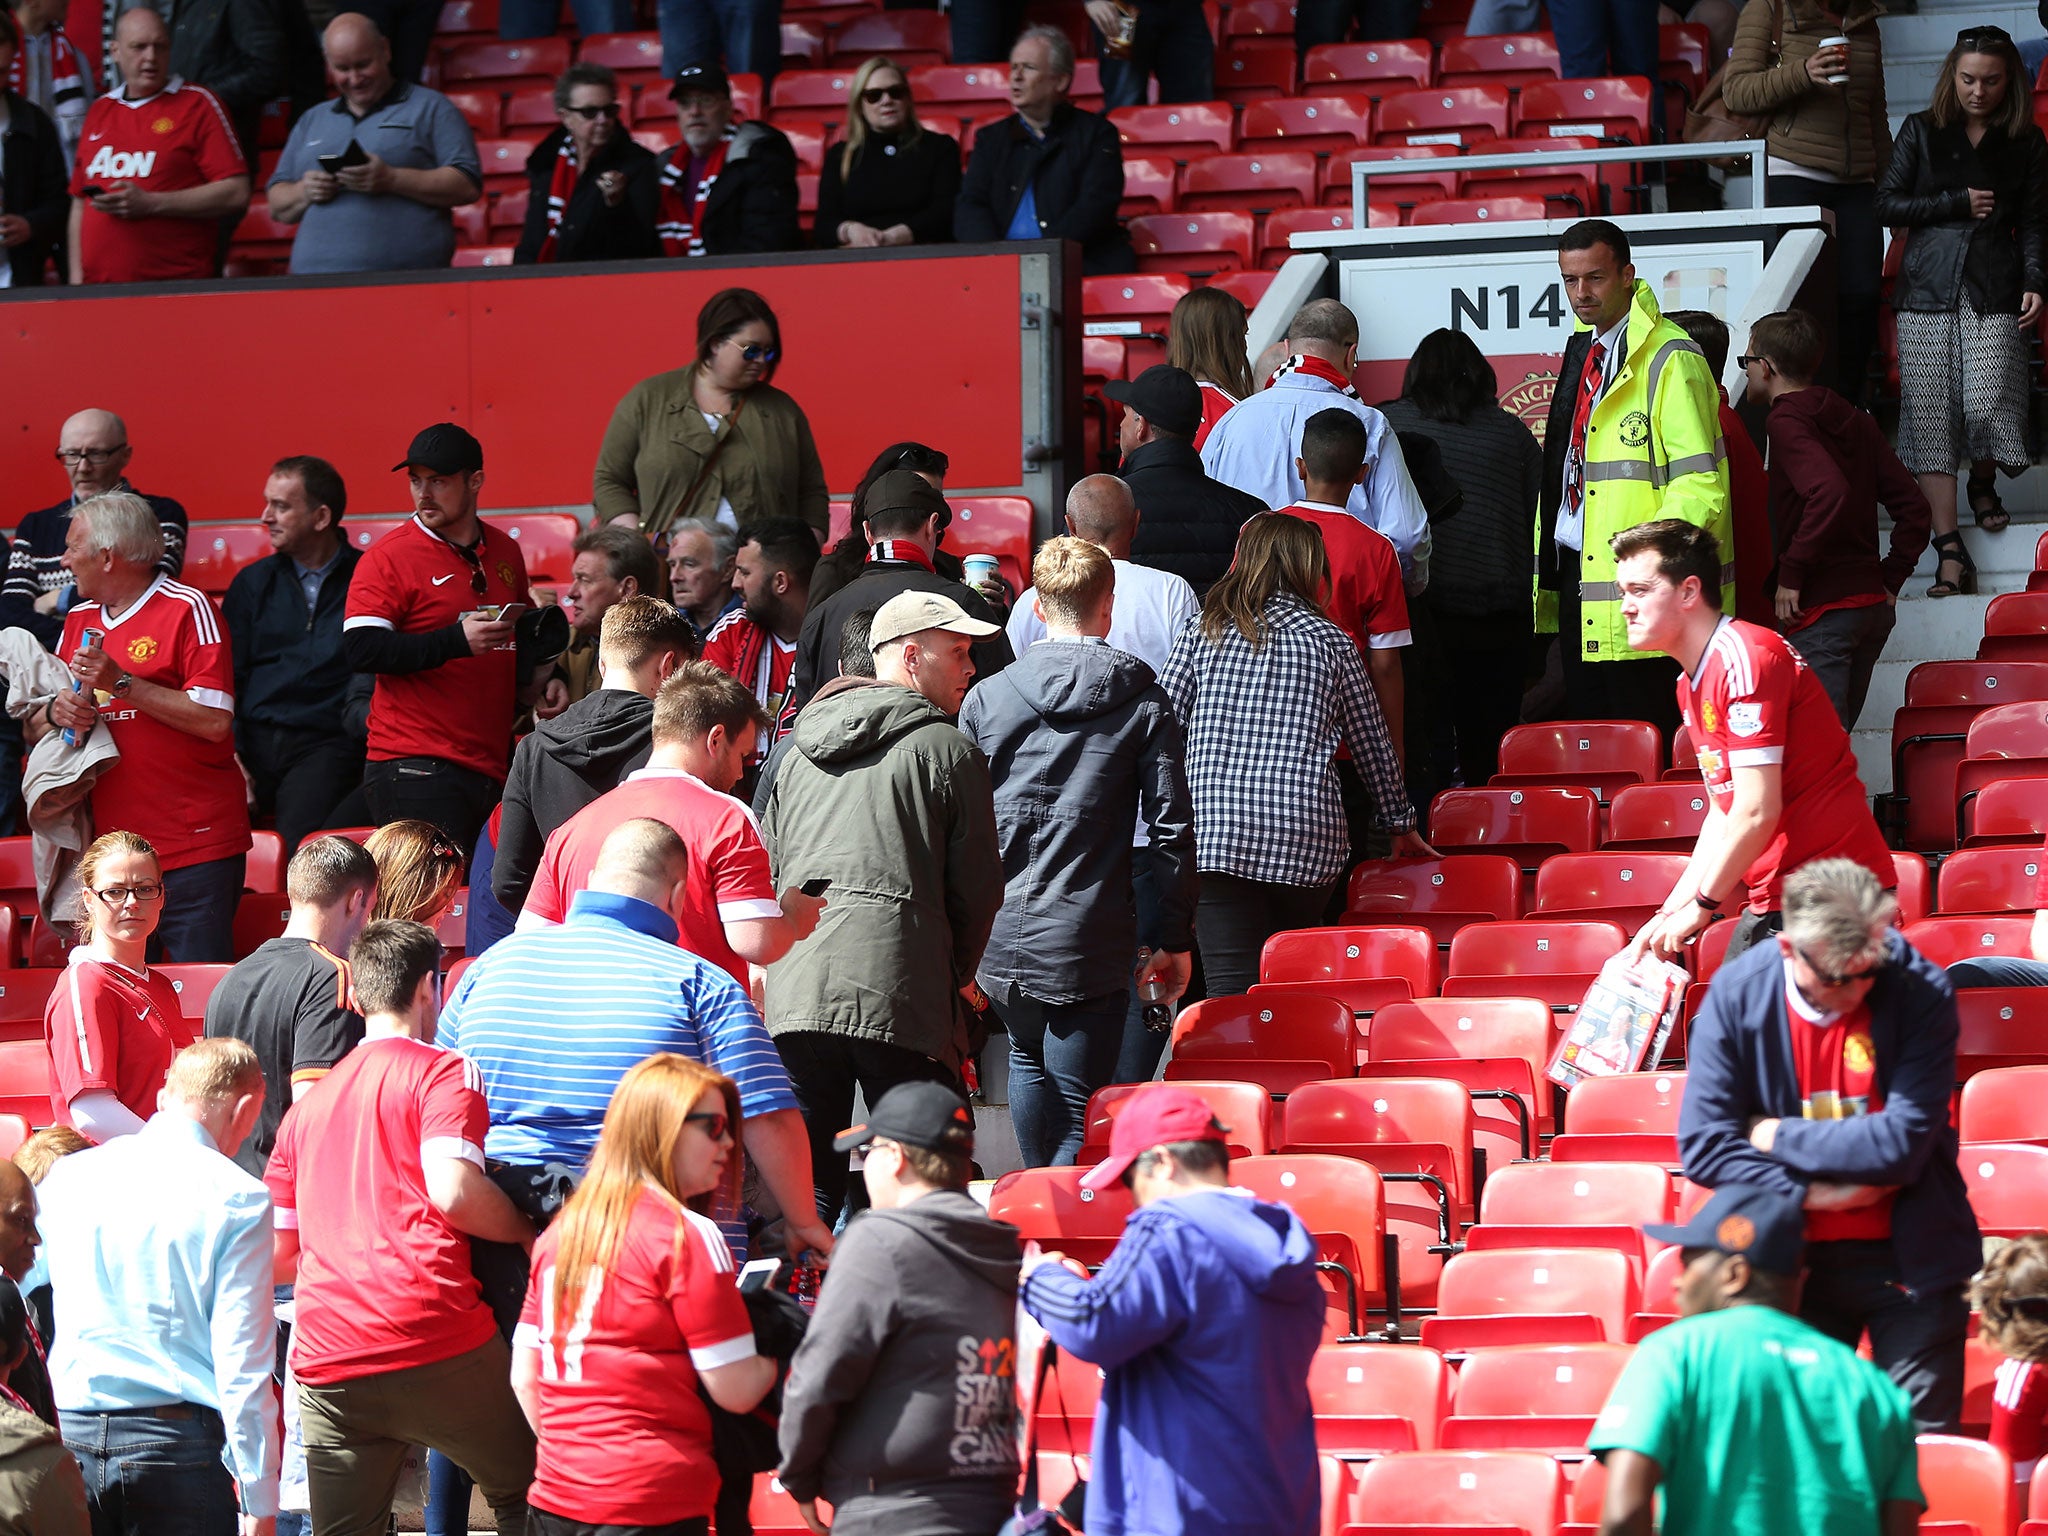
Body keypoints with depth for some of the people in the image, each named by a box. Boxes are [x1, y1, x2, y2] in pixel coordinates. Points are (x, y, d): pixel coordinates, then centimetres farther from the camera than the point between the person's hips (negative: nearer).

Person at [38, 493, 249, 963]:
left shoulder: (186, 609, -5)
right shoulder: (78, 620, 16)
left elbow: (215, 722, -14)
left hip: (194, 849, -6)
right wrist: (56, 713, -3)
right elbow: (35, 726, 20)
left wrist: (122, 682, -16)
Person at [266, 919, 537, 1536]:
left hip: (324, 1366, 5)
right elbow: (452, 1189, -15)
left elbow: (275, 1256, 22)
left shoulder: (307, 1105, 22)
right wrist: (528, 1232, 2)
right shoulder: (440, 1072, 3)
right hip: (437, 1346, -5)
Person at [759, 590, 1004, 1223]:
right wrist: (953, 976, 19)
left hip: (796, 995, 5)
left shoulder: (799, 752, 18)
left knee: (804, 1188, 6)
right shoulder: (948, 750, 2)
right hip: (899, 995, -5)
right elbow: (978, 886, 4)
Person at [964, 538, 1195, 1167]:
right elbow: (1172, 829, -4)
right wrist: (1174, 939, 4)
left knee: (1028, 1060, 27)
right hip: (1091, 943, -3)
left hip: (1001, 938, 3)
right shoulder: (1145, 706, -3)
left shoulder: (987, 698, 1)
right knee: (1079, 1107, 0)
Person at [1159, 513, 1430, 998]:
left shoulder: (1203, 631, 8)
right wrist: (1401, 826, 30)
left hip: (1216, 834, -1)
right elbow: (1372, 743, 16)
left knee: (1233, 993, -7)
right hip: (1308, 840, 1)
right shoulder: (1331, 641, 9)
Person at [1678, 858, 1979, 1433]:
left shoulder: (1920, 991, -13)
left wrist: (1778, 1137, -13)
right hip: (1792, 1260, 1)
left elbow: (1903, 1142, -19)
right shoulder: (1738, 995, -8)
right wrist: (1813, 1194, -17)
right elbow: (1704, 1145, -9)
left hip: (1908, 1256, -1)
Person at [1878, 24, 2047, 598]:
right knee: (1931, 417, -7)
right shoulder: (1921, 132, 9)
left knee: (1986, 406, -14)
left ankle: (1984, 486, 22)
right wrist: (1958, 204, -3)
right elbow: (1888, 205, 5)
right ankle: (1951, 555, -8)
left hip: (1993, 291, -1)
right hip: (1928, 289, 1)